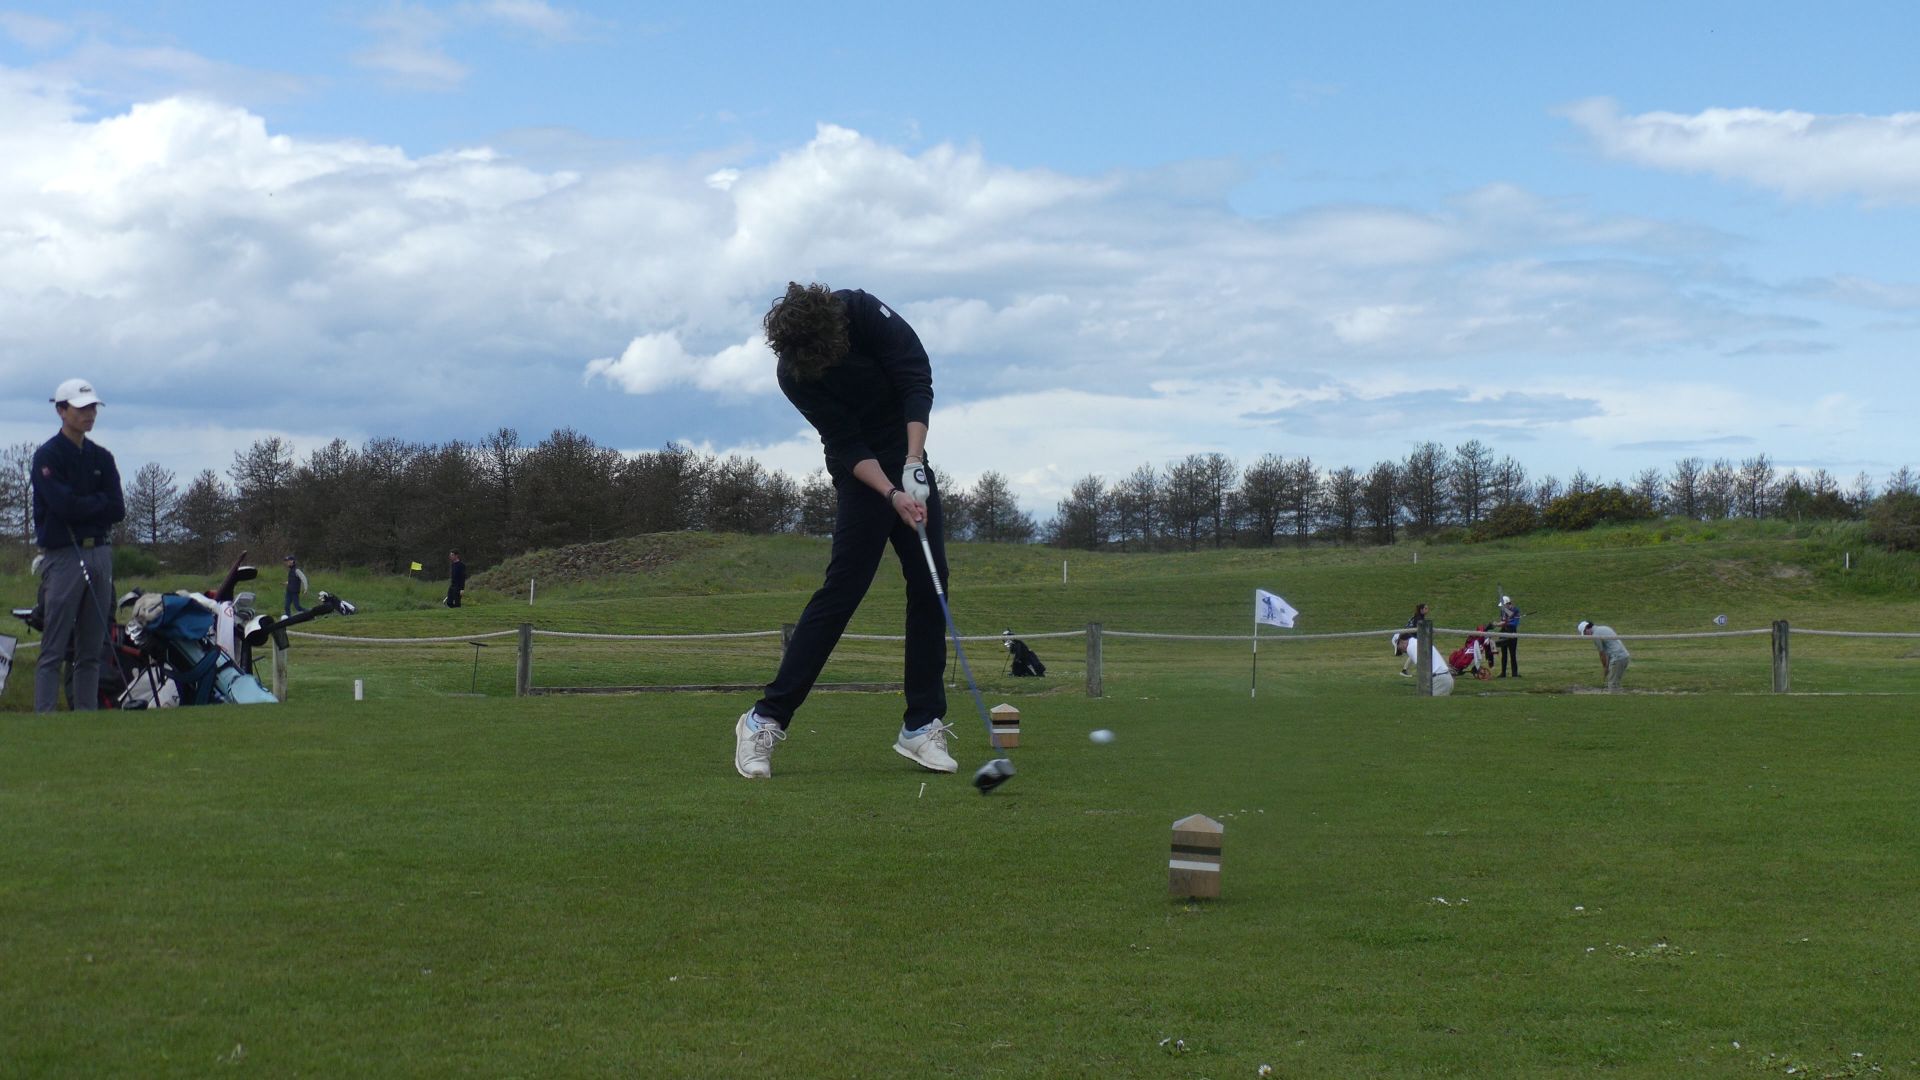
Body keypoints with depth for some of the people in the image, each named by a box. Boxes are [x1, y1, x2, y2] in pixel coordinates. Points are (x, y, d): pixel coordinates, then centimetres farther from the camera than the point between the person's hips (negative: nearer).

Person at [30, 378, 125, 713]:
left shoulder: (102, 457, 15)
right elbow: (64, 506, -15)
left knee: (92, 650, 6)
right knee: (54, 649, -8)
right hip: (64, 555, -6)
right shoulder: (47, 456, -3)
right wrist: (100, 502, 0)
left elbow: (118, 510, 6)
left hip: (101, 553, 6)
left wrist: (82, 507, -5)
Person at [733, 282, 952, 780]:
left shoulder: (863, 311, -18)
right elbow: (847, 444, -20)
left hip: (909, 461, 4)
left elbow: (917, 378, -18)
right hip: (862, 473, -4)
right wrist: (892, 494, -34)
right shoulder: (794, 374, -20)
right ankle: (765, 719, -11)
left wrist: (913, 463, -25)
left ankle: (922, 725, 3)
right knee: (842, 589, -14)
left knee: (930, 587, -2)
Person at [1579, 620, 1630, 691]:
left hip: (1617, 658, -9)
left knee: (1613, 685, -2)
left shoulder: (1595, 635, -7)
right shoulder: (1605, 628, 21)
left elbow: (1602, 653, 0)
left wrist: (1604, 667, 14)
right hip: (1625, 656, 9)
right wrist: (1607, 664, 22)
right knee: (1616, 683, 18)